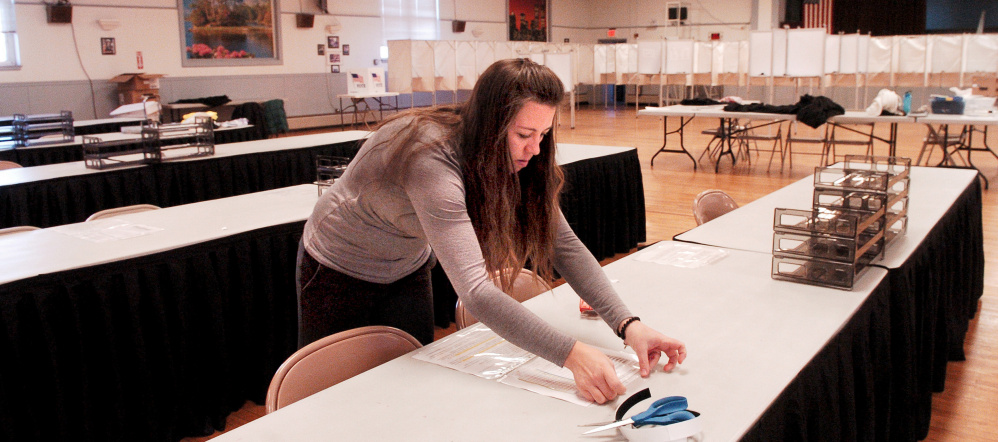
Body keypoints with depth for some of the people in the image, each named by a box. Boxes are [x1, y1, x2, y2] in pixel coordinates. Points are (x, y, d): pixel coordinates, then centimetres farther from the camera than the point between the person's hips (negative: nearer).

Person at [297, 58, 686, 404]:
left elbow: (563, 243, -16)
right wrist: (571, 355, -53)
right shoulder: (431, 158, -40)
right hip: (340, 271, -5)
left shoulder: (516, 160, -18)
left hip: (407, 269, 6)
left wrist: (627, 324, -28)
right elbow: (474, 290, -48)